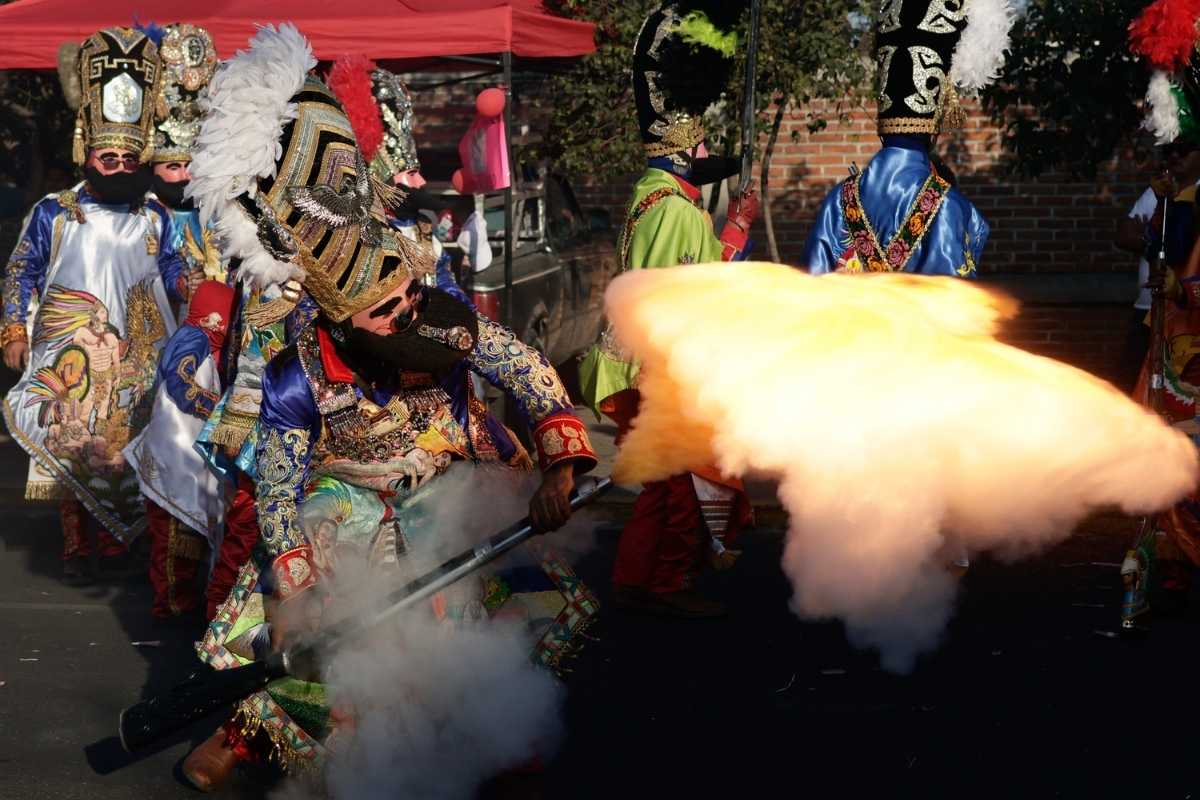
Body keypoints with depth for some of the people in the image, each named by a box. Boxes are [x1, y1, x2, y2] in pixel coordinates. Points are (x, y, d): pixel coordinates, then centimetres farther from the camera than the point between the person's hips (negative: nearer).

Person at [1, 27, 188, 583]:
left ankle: (112, 537, 18)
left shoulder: (155, 219, 7)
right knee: (69, 446, -3)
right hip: (67, 356, -2)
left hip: (130, 359, 2)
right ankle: (75, 544, 6)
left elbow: (171, 270, 13)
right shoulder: (53, 213, 1)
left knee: (121, 448, 5)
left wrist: (192, 287, -7)